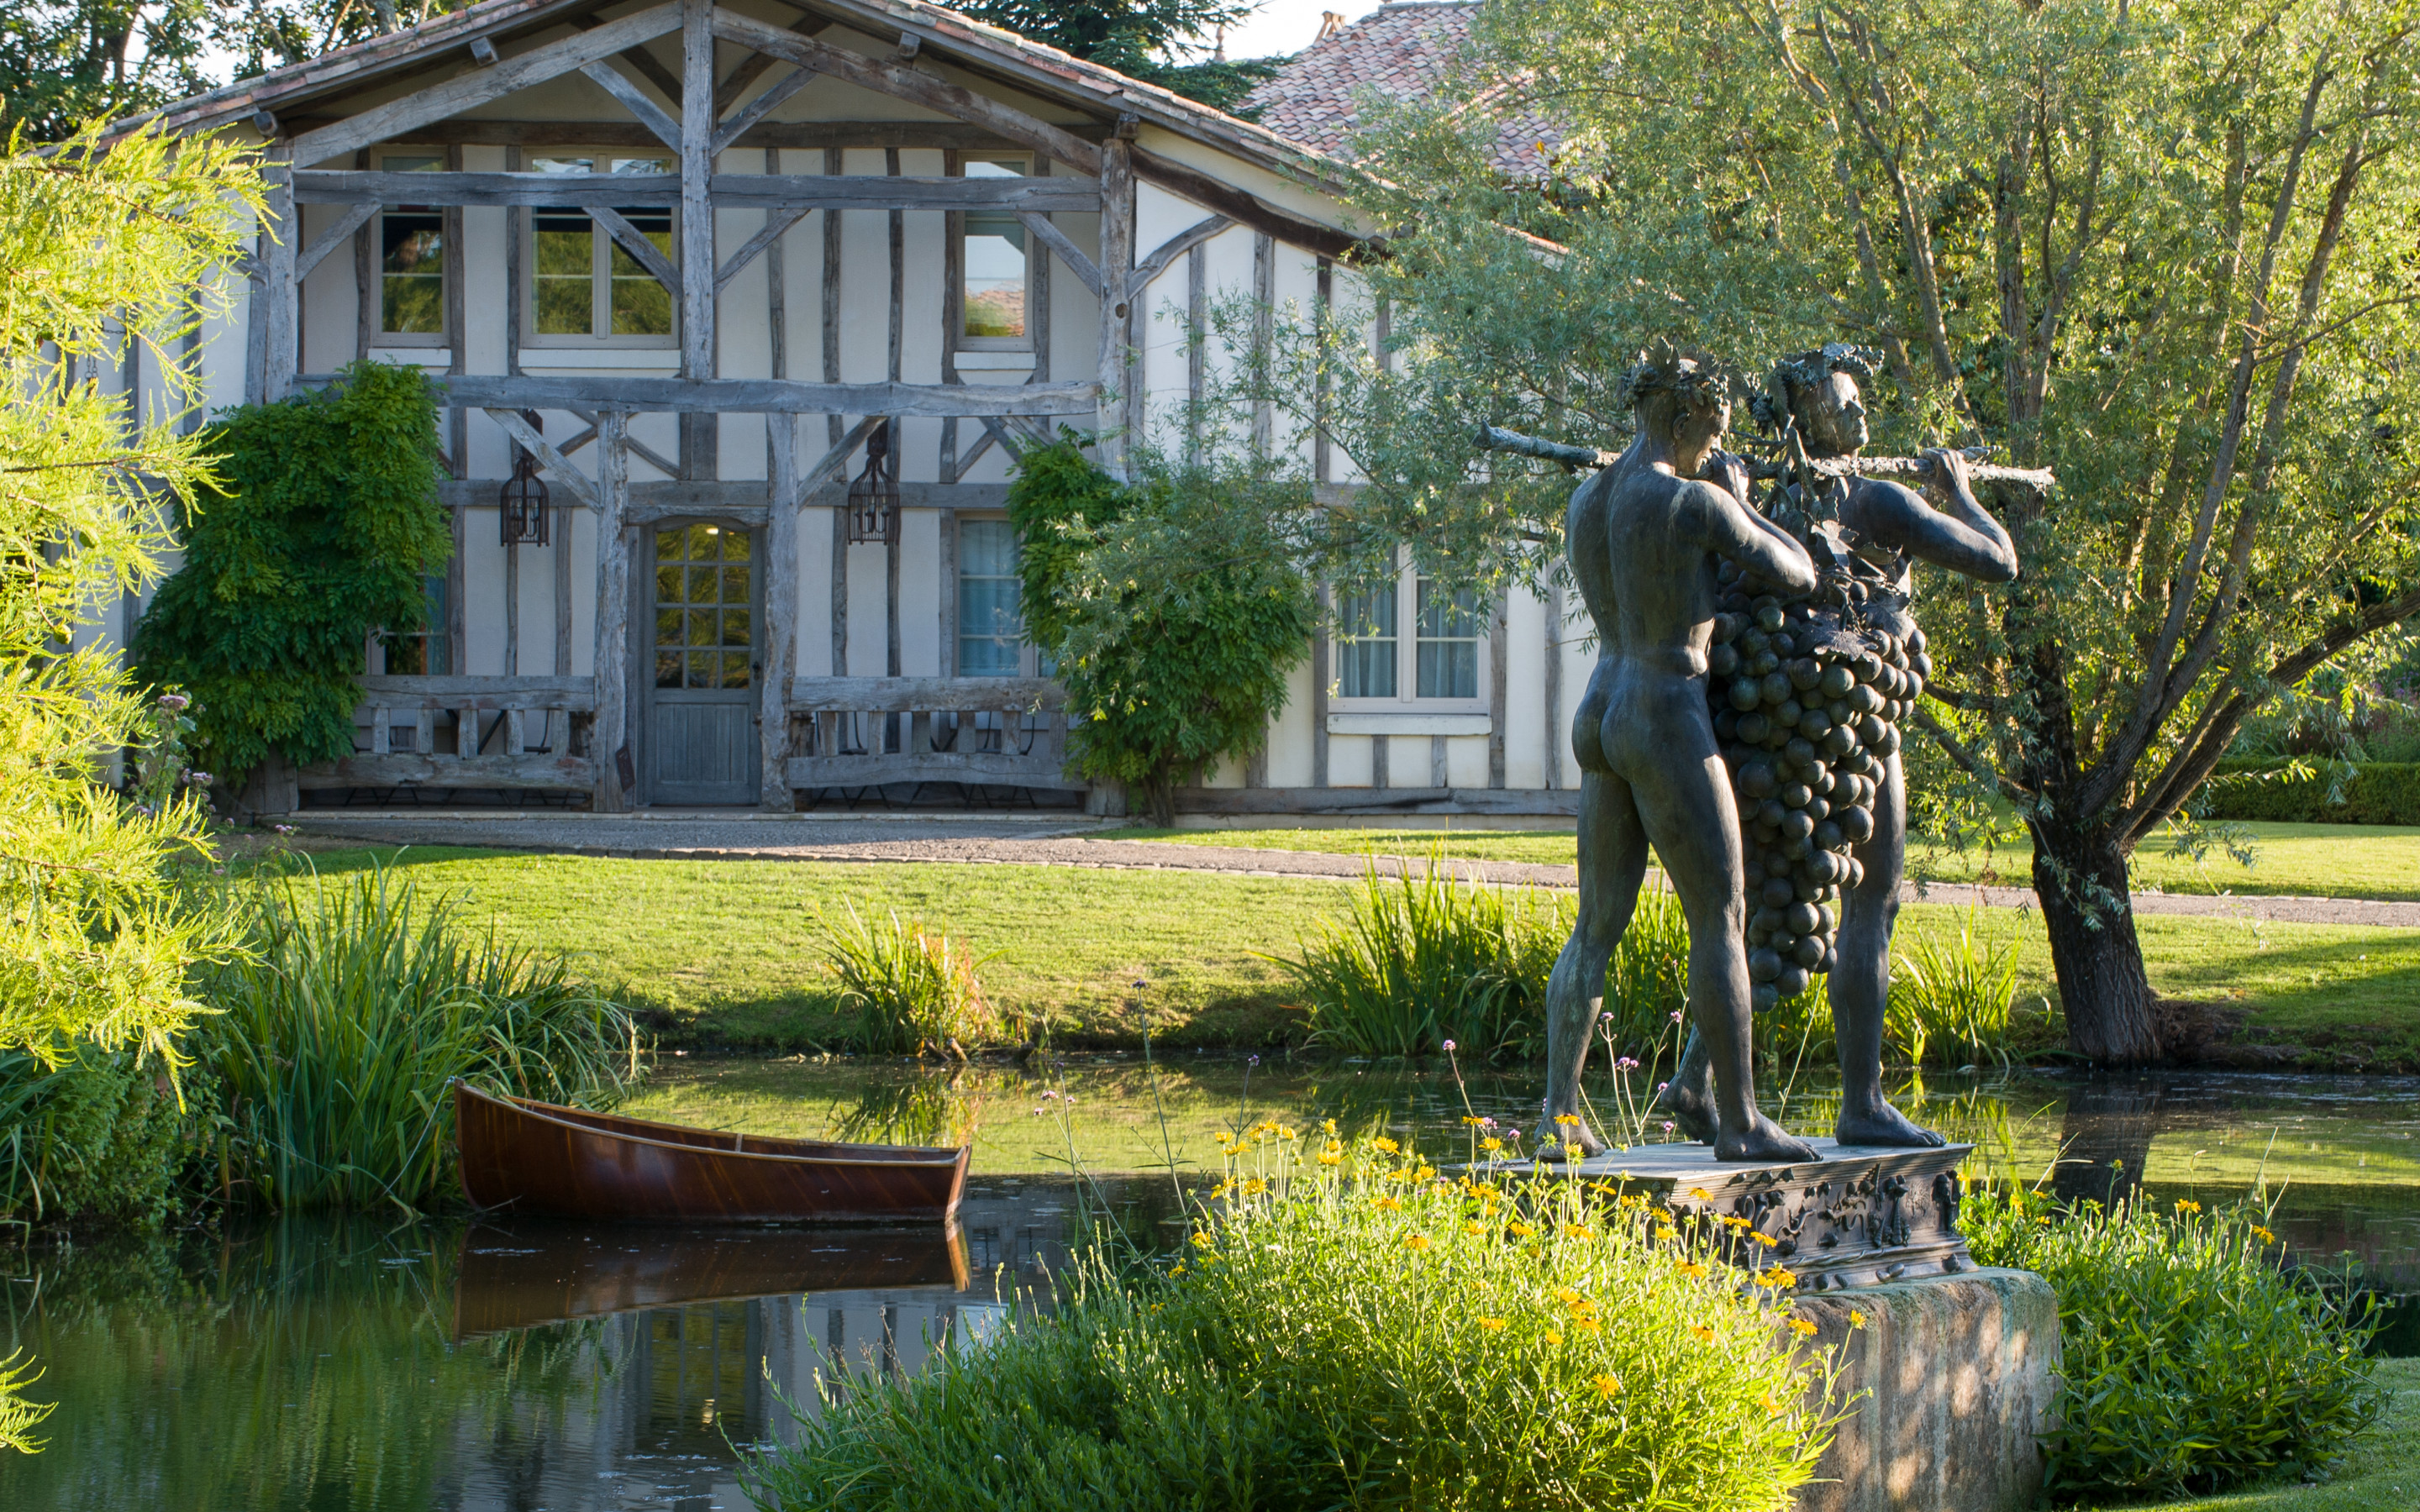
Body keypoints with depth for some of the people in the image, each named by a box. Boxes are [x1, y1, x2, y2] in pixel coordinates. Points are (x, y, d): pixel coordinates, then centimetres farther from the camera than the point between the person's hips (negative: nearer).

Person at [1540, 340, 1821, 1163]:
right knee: (1722, 923, 0)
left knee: (1597, 930, 11)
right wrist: (1742, 505, 9)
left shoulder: (1583, 500, 9)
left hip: (1600, 725, 8)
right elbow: (1798, 576, -7)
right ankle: (1739, 1120, 2)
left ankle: (1559, 1113, 4)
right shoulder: (1697, 503, -16)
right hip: (1670, 732, -8)